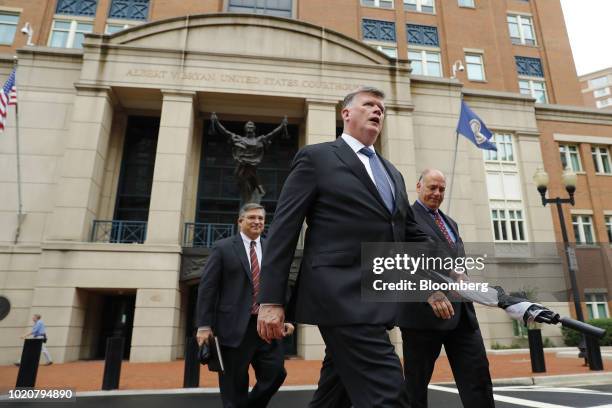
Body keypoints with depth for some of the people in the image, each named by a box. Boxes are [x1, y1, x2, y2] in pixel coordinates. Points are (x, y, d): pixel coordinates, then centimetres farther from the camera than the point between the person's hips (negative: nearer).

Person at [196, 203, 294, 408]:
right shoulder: (223, 247, 1)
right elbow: (207, 287, -3)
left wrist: (286, 318, 4)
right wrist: (204, 325, -8)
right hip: (234, 325, -3)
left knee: (275, 373, 5)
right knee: (234, 383, 6)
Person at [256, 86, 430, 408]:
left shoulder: (392, 173, 22)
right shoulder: (316, 157, 2)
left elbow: (412, 233, 24)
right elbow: (283, 228, -5)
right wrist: (270, 300, -11)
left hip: (377, 300, 7)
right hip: (342, 296, -7)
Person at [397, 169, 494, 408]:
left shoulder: (450, 223, 25)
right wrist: (429, 291, -28)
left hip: (461, 312, 7)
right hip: (424, 312, -7)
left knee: (478, 377, 2)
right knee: (417, 382, 5)